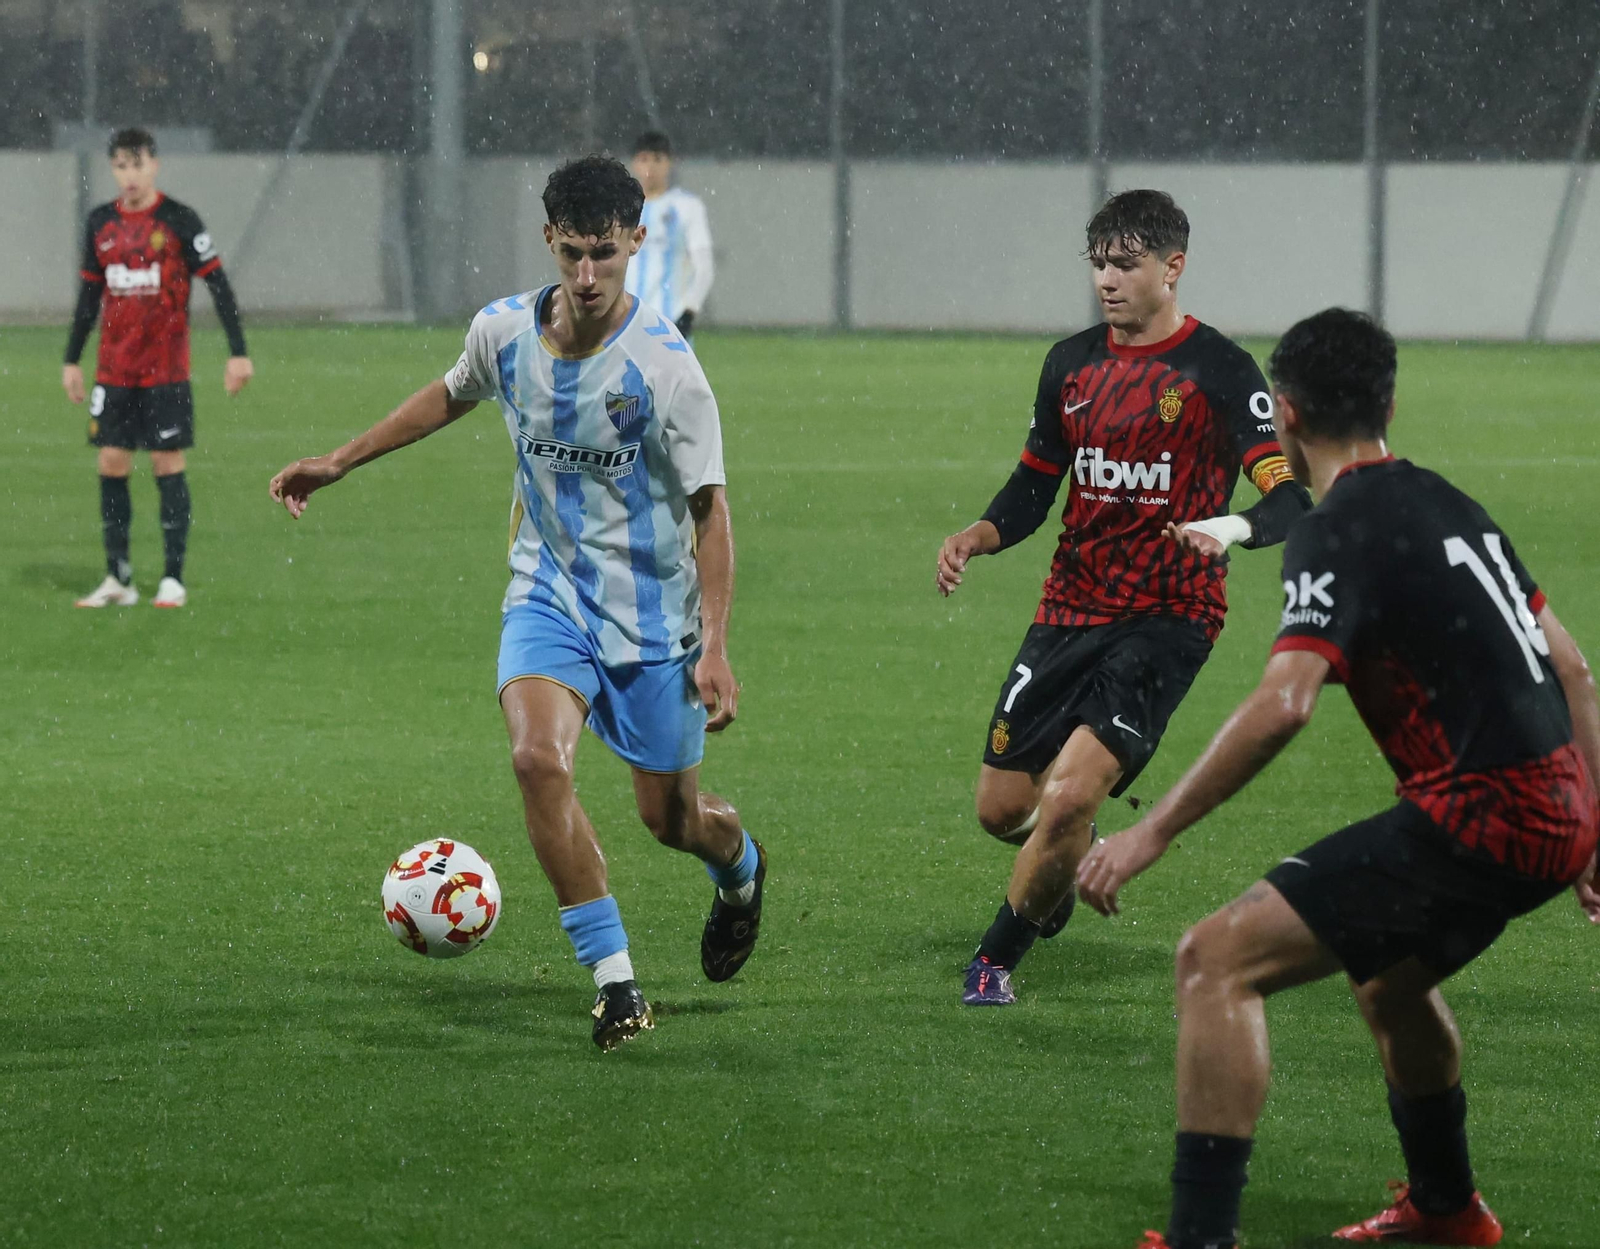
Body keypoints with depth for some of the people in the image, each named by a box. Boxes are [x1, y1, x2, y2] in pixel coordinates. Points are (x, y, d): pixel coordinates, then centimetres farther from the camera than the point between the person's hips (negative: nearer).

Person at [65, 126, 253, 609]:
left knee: (168, 465, -3)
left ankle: (173, 581, 2)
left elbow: (218, 284, -5)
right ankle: (118, 581, 7)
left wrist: (238, 353, -10)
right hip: (113, 370, 4)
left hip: (166, 370, -4)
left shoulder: (178, 220, -6)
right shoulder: (101, 223, 8)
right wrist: (71, 360, 18)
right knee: (112, 465, 2)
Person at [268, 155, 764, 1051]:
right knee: (538, 755, -24)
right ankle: (617, 985, -16)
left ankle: (742, 867, 49)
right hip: (548, 595, 3)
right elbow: (453, 396, 17)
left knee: (670, 816, 8)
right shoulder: (504, 332, -7)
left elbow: (710, 508, -13)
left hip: (653, 610, -3)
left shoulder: (665, 367, -20)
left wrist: (714, 649, -18)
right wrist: (340, 462, 20)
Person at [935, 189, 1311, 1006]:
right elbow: (1034, 486, 17)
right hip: (1070, 610, 6)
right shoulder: (1072, 362, 8)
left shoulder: (1219, 371, -10)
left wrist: (1232, 527, -39)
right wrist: (980, 535, -3)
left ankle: (998, 957, 3)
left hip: (1166, 621, -6)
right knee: (1002, 808, 7)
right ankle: (1069, 854, 45)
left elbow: (1290, 500, -18)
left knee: (1069, 795, -19)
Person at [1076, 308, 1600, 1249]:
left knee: (1219, 960, -10)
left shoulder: (1341, 531, -10)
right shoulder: (1447, 504, 16)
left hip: (1475, 815, -9)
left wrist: (1151, 834, -21)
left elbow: (1283, 705, -24)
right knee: (1385, 973, 36)